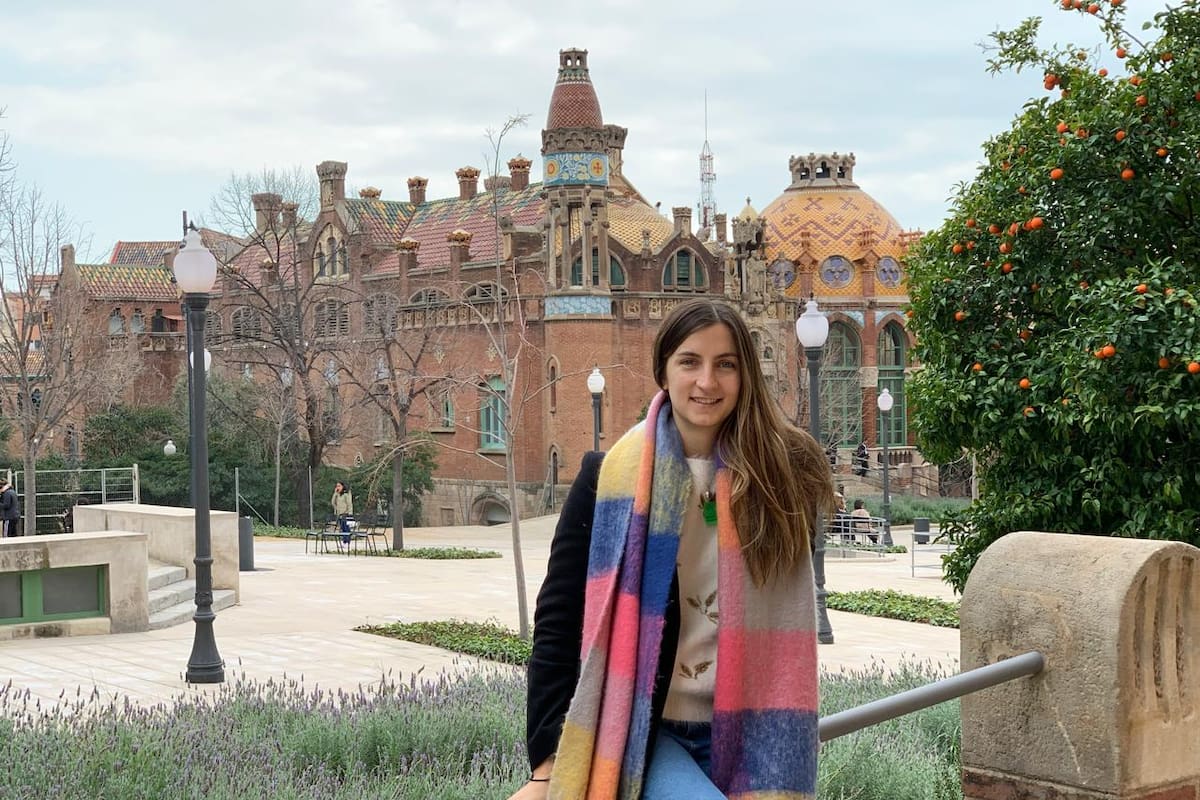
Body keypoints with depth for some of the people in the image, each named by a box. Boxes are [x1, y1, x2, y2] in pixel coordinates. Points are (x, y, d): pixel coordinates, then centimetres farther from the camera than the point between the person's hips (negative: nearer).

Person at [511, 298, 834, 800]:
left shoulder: (779, 476, 3)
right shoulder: (611, 476, -2)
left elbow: (786, 631, 7)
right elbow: (559, 618, -2)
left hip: (741, 735, 3)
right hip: (638, 731, -3)